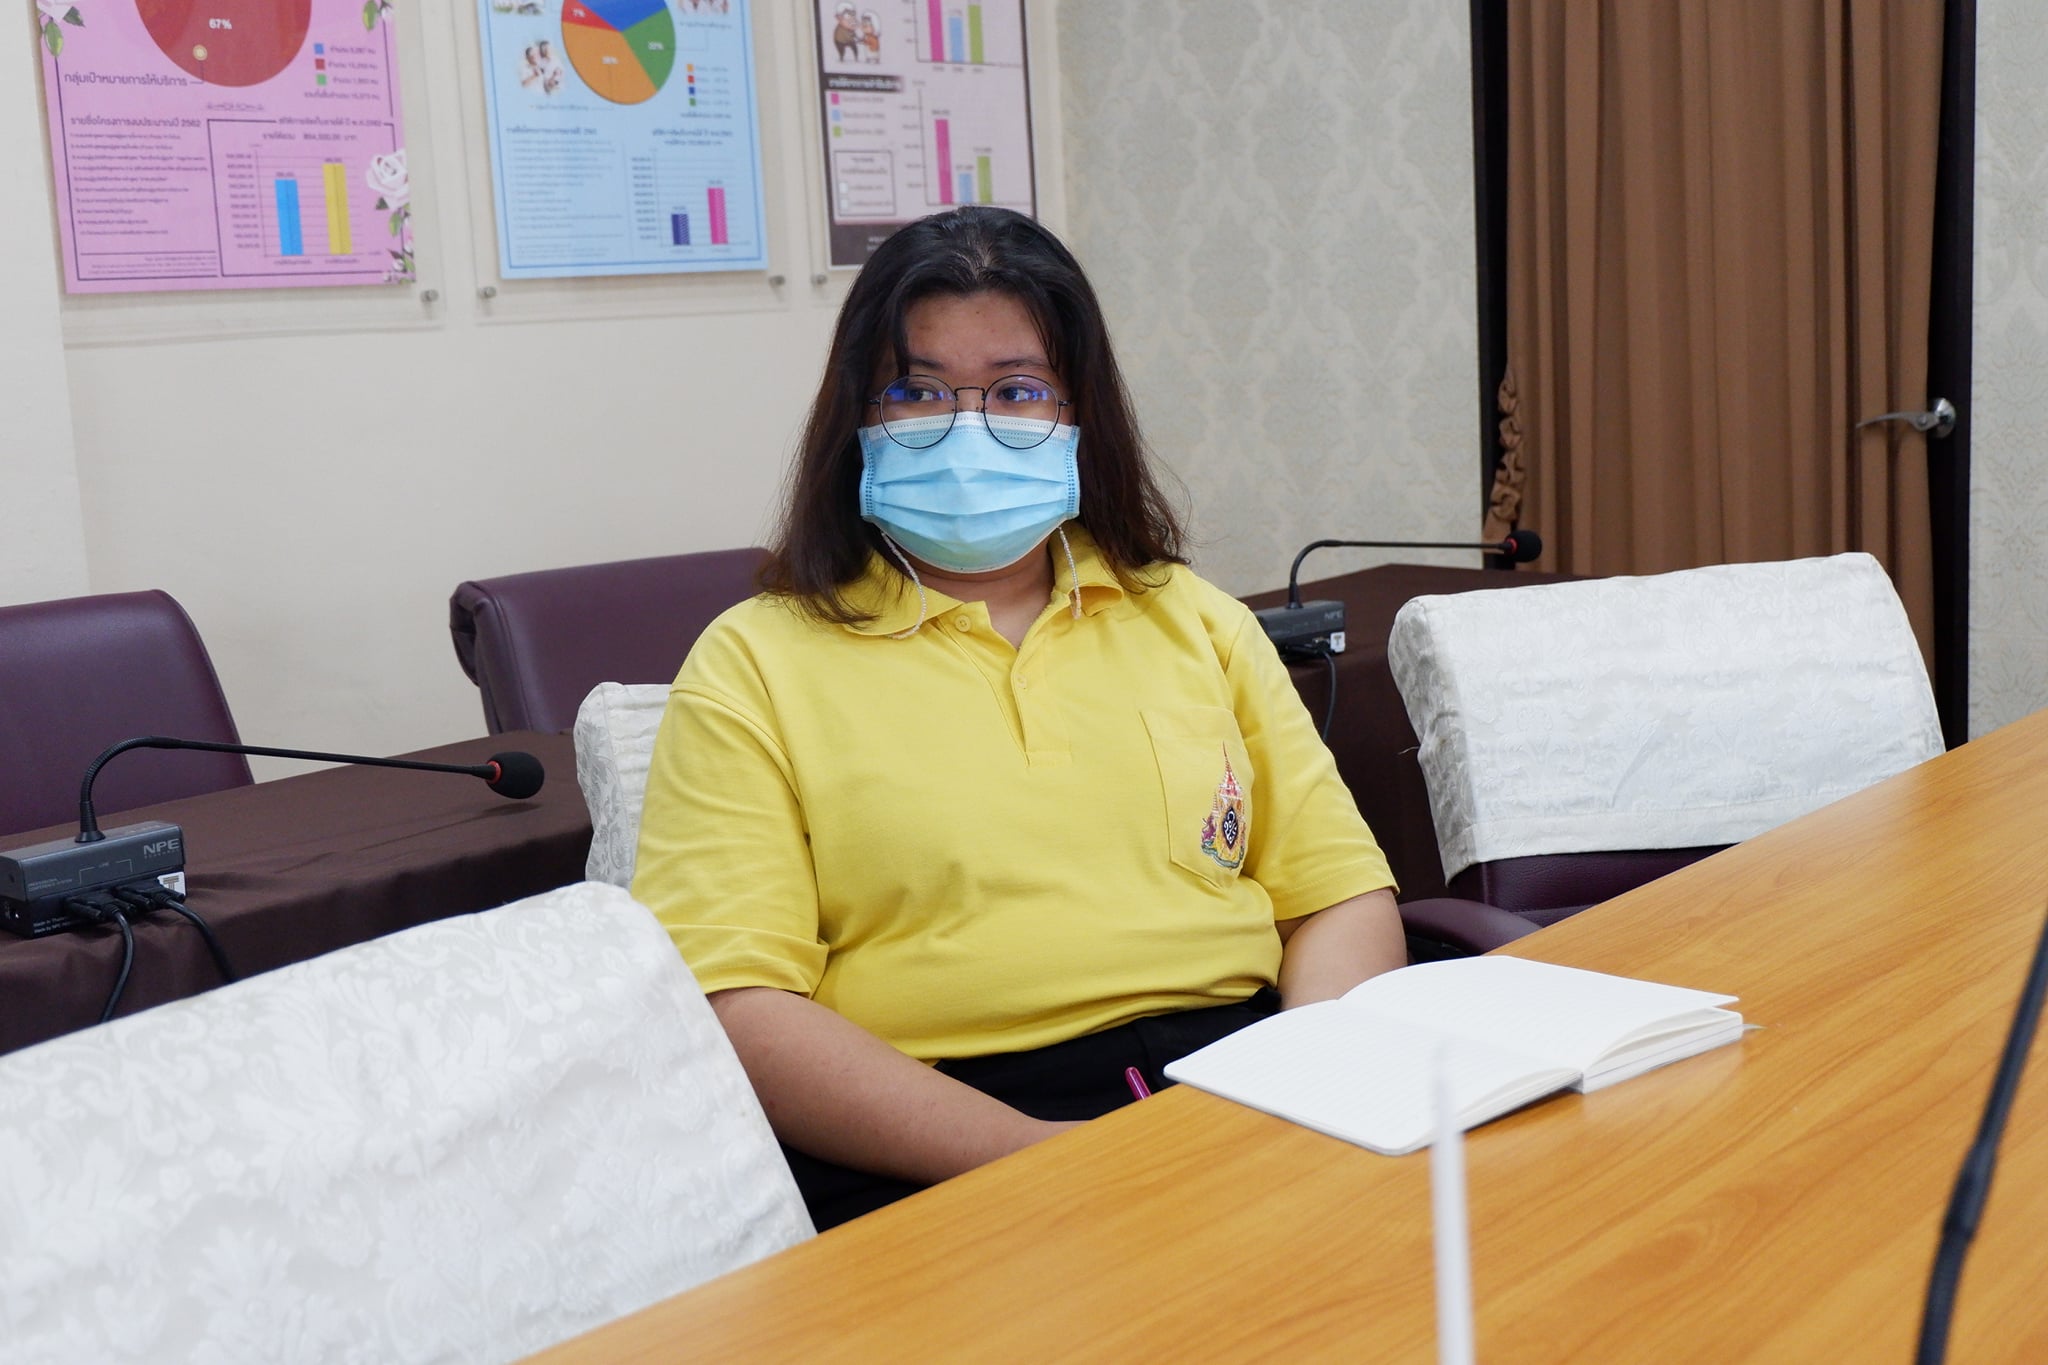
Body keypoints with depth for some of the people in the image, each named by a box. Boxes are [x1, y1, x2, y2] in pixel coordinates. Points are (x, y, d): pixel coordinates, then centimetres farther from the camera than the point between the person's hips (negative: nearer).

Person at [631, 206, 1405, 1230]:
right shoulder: (755, 666, 5)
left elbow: (1339, 894, 14)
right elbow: (735, 1009, -6)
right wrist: (1042, 1157, -16)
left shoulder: (1195, 623, 19)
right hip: (935, 1170, -5)